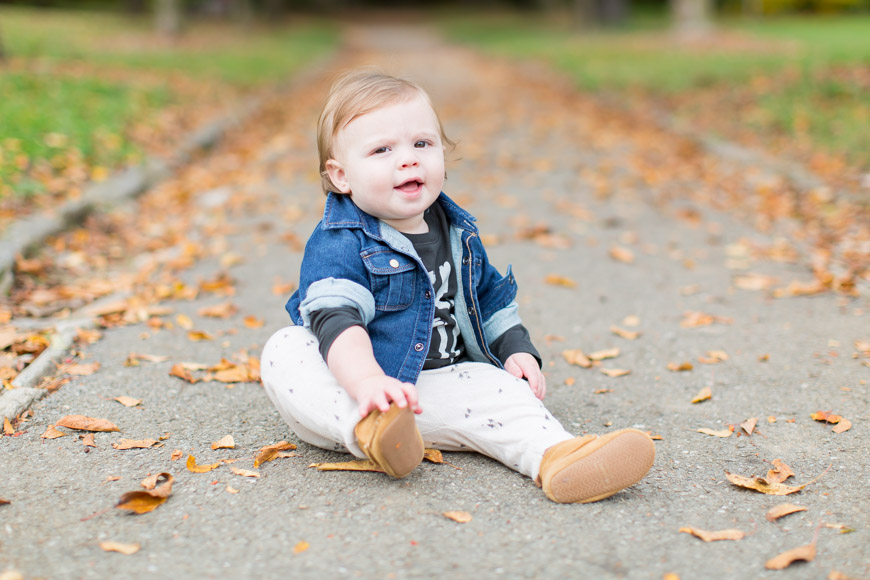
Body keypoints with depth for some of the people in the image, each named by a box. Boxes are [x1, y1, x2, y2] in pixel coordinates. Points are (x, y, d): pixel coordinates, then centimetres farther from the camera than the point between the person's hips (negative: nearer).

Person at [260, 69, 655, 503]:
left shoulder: (459, 235, 10)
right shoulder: (338, 245, -13)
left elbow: (491, 298, 24)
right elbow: (335, 320, -29)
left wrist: (517, 350, 9)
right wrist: (367, 380, -46)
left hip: (434, 387, 4)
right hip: (346, 392, -4)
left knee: (498, 387, -20)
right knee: (284, 353, -29)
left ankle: (554, 457, -41)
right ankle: (368, 429, -50)